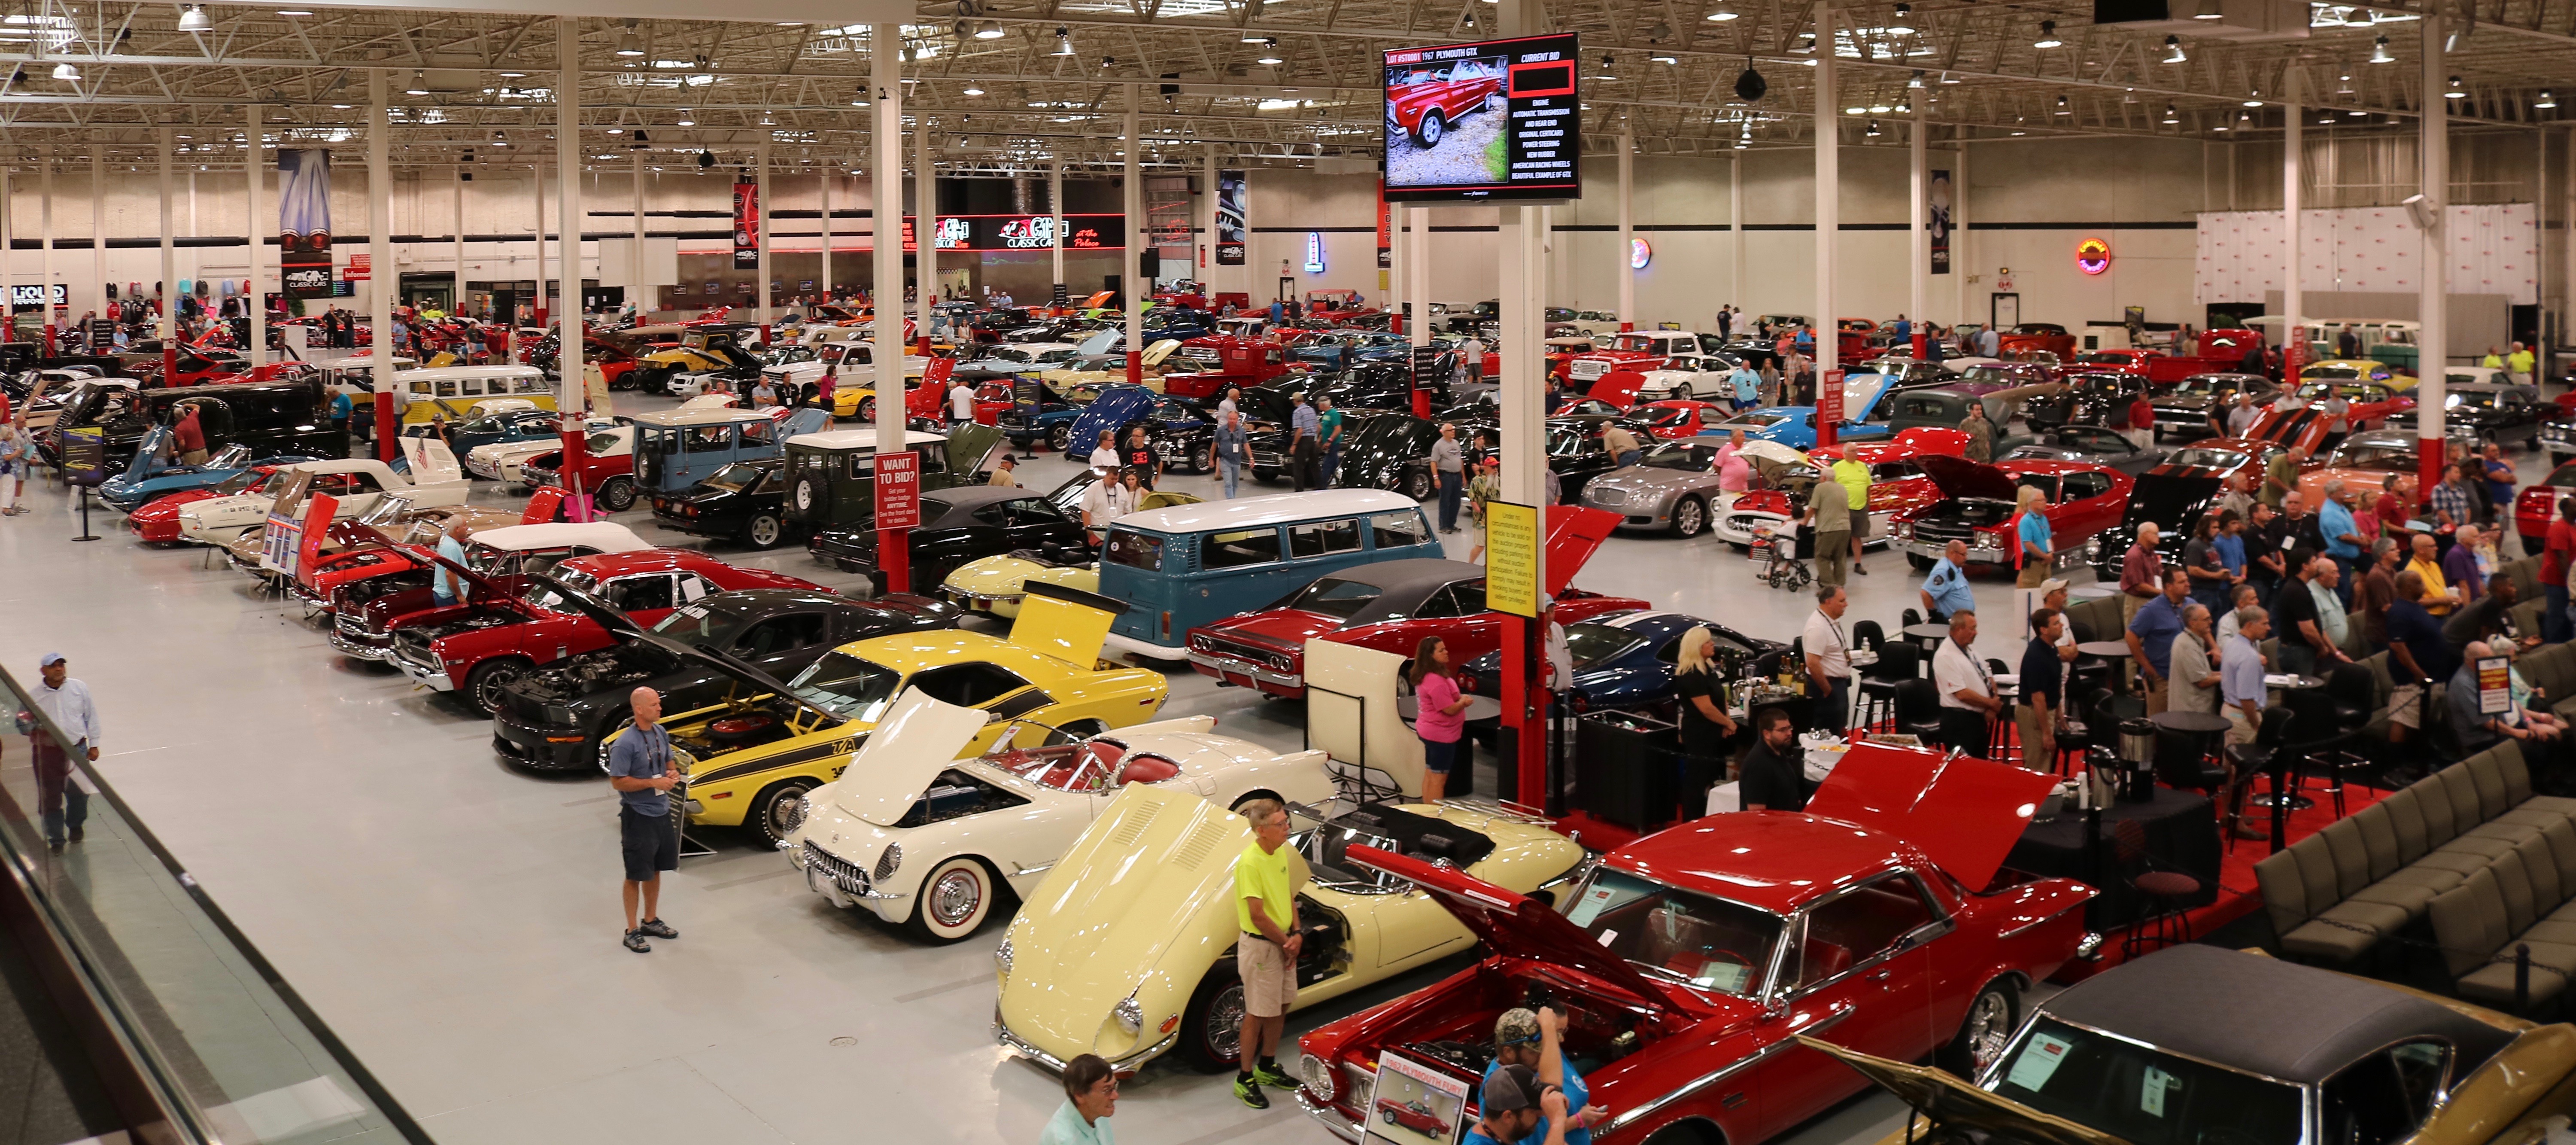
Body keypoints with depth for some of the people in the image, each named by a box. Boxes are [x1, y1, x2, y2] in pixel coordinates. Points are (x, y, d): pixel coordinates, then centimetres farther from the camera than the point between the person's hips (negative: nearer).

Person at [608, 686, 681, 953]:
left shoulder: (661, 733, 0)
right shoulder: (625, 744, -22)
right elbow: (617, 781, -19)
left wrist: (673, 772, -5)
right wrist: (653, 783, -23)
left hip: (662, 812, 7)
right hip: (638, 816, -7)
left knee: (655, 870, 19)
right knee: (636, 875, 3)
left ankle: (651, 921, 35)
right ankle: (632, 931, 15)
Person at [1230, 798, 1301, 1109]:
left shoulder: (1281, 852, 1)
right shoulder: (1250, 863, -25)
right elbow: (1258, 916, -23)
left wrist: (1296, 934, -2)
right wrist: (1287, 942, -12)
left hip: (1284, 942, 8)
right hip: (1259, 945, -8)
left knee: (1281, 1006, 19)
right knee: (1258, 1013, 2)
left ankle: (1267, 1067, 37)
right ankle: (1245, 1080, 16)